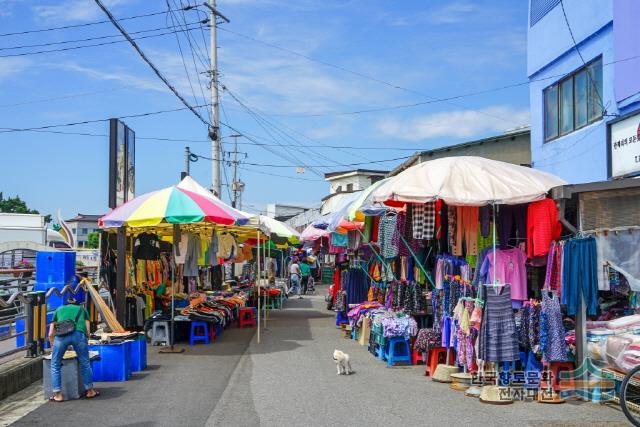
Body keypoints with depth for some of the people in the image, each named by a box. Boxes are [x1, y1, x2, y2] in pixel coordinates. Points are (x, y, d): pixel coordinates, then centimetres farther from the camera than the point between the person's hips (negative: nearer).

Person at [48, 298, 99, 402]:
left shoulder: (59, 310, 36)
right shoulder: (82, 309, 35)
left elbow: (51, 334, 30)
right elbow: (87, 331, 25)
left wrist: (53, 347, 44)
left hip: (61, 334, 0)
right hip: (79, 334, 0)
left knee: (55, 364, 15)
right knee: (85, 363, 15)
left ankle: (58, 395, 15)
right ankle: (90, 391, 24)